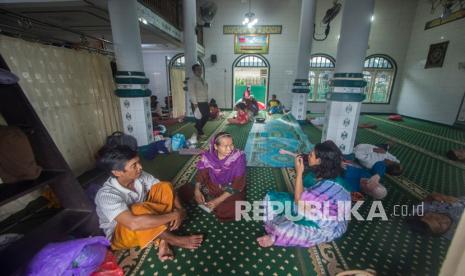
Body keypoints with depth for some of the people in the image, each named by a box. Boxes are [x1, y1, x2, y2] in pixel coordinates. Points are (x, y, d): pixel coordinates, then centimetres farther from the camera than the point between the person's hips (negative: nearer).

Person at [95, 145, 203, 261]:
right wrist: (174, 215, -39)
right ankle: (173, 239, -14)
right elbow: (134, 224, -45)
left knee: (165, 187, -15)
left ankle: (163, 241, -17)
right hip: (120, 234, -5)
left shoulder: (140, 176, -15)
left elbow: (167, 189, -8)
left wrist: (180, 210, -26)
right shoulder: (106, 195, -32)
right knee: (139, 210, -39)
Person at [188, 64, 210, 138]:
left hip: (205, 102, 8)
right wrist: (195, 103, -21)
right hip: (197, 103, -8)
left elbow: (205, 91, 15)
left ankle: (198, 127, 32)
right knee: (199, 118, 0)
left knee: (207, 115, 12)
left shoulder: (203, 80, 17)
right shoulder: (192, 80, -8)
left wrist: (207, 100, 10)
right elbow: (192, 92, -15)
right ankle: (200, 133, 15)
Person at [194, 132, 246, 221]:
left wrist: (218, 200, -27)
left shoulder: (238, 158, -25)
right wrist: (197, 190, -21)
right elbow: (201, 173, -4)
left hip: (231, 190, -2)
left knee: (226, 211, -24)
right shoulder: (209, 156, -15)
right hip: (212, 186, 3)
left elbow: (237, 184, -24)